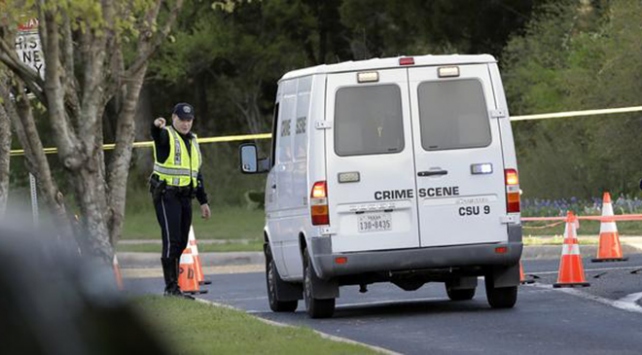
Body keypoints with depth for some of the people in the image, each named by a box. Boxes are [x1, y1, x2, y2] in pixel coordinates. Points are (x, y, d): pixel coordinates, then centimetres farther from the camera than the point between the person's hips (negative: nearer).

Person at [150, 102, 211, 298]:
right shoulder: (166, 136, -4)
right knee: (172, 241, -12)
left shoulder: (192, 140, 18)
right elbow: (157, 136, -31)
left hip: (185, 197, 7)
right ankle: (171, 287, -12)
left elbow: (197, 172, 25)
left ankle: (174, 285, 14)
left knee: (181, 243, 8)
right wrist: (157, 126, -57)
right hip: (167, 196, -7)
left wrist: (203, 201, 22)